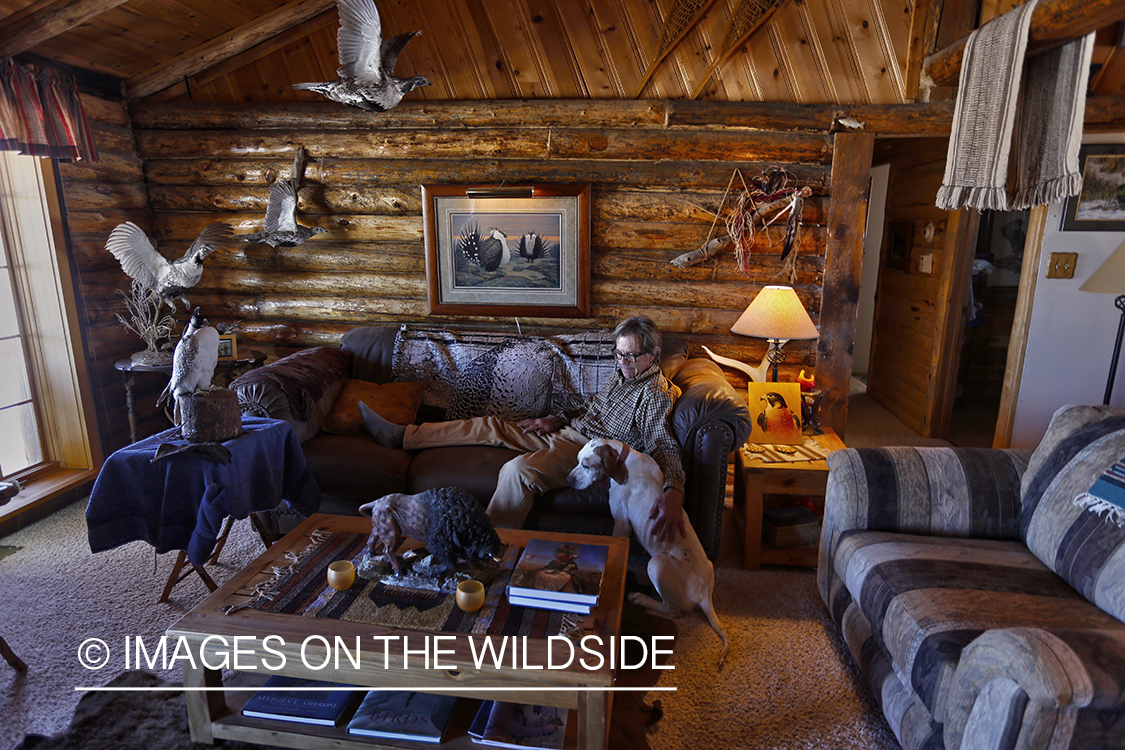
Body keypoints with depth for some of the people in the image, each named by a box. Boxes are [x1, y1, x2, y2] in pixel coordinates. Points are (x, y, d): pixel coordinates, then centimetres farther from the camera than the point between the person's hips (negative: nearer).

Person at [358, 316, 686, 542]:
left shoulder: (656, 396, -14)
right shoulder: (622, 375, 14)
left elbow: (665, 447, -28)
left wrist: (673, 494, -47)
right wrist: (557, 419, 8)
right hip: (566, 433, 9)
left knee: (517, 471, -34)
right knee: (490, 426, 5)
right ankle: (401, 435, 11)